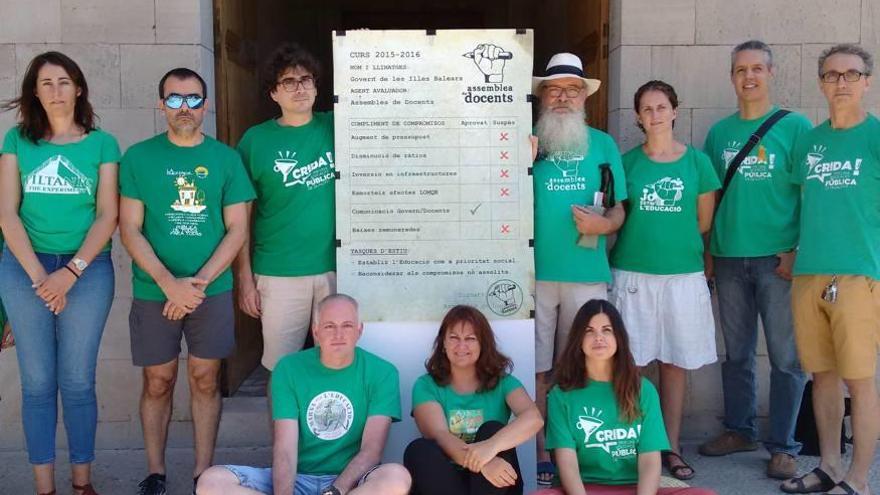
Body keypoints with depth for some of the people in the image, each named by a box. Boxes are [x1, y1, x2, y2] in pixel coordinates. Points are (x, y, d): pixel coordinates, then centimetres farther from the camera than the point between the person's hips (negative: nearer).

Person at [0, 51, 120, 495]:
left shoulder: (102, 144, 4)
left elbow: (107, 215, -1)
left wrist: (70, 272, -11)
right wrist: (39, 276, -9)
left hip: (87, 268, -1)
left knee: (77, 381, 3)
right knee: (37, 382, 5)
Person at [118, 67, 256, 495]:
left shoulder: (225, 158, 3)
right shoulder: (139, 157, 1)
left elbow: (237, 229, 1)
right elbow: (129, 228, -3)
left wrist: (199, 282, -11)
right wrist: (169, 283, -15)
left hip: (212, 289, 1)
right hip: (154, 291, 0)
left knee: (205, 379, 7)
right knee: (158, 381, 8)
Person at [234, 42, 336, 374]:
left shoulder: (336, 128, 4)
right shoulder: (256, 140, 0)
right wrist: (244, 277, -3)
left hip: (336, 267, 2)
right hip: (279, 273, -1)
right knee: (281, 368, 7)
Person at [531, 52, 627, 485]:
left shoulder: (603, 144, 12)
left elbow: (618, 209, 11)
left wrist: (603, 224, -10)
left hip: (587, 274, 2)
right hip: (534, 273, -1)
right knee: (536, 368, 1)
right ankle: (540, 453, 11)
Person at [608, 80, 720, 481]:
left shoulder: (697, 161, 4)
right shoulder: (628, 161, 4)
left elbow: (704, 221, 8)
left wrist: (674, 241, 5)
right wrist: (643, 240, -1)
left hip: (683, 274, 1)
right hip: (632, 273, 0)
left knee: (676, 361, 7)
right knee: (630, 362, 1)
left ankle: (671, 448, 18)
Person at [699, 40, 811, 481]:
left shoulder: (795, 126, 0)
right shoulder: (718, 133, 10)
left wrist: (799, 251, -11)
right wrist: (707, 253, 8)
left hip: (778, 259, -3)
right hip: (729, 258, 3)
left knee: (786, 357, 1)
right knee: (736, 353, 12)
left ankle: (783, 446, 12)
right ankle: (739, 430, 27)